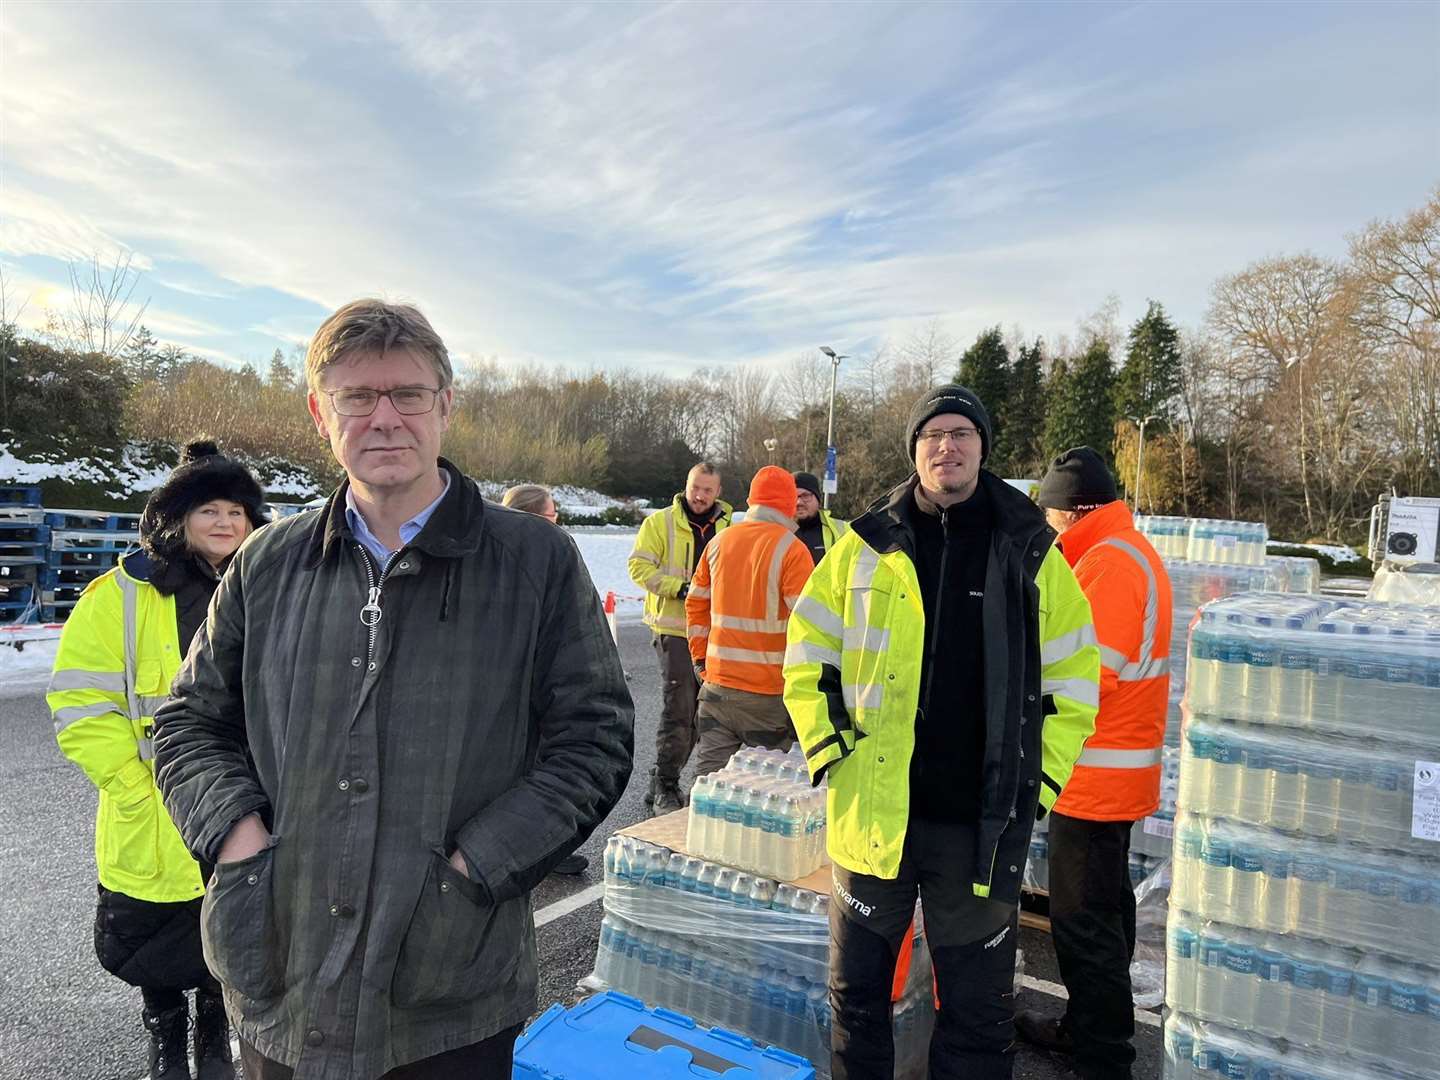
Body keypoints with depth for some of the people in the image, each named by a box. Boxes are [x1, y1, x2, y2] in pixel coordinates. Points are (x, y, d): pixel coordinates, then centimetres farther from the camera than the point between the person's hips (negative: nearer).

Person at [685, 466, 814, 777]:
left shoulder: (719, 541, 7)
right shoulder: (791, 548, -11)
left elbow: (696, 604, 13)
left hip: (717, 684, 5)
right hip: (768, 693, -5)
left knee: (709, 774, 11)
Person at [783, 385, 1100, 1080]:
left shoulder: (1030, 552, 0)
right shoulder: (866, 545, 0)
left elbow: (1073, 683, 5)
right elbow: (807, 654, 6)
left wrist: (1038, 780, -1)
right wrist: (828, 750, -2)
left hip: (984, 822, 0)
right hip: (873, 809, 1)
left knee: (978, 1008, 15)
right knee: (856, 989, 17)